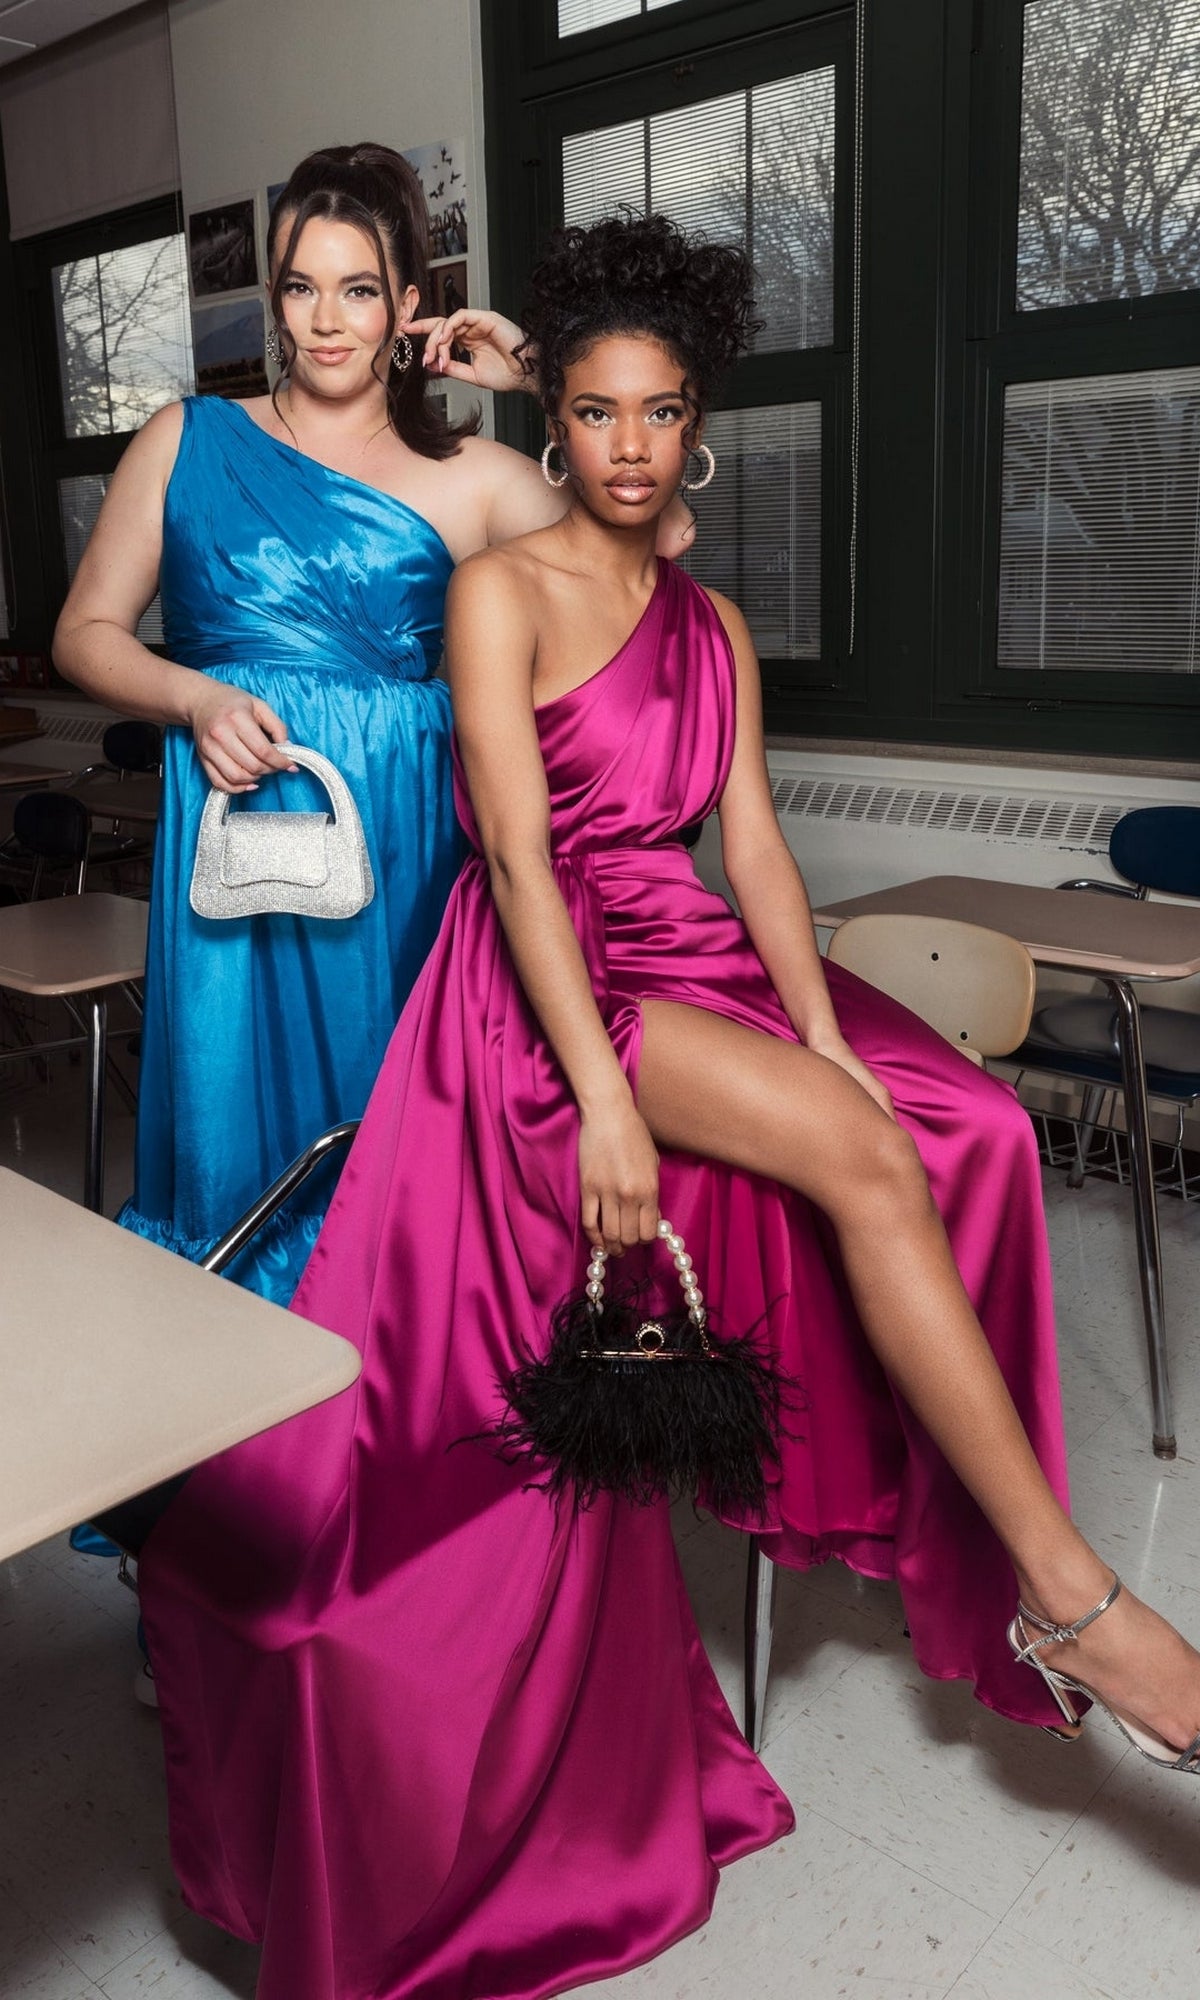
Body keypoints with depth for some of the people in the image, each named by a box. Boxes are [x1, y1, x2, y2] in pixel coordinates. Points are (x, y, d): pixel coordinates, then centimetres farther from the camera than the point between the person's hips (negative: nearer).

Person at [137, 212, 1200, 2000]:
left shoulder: (712, 624, 17)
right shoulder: (506, 591, -2)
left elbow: (754, 844, 8)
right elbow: (519, 850, -13)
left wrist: (825, 1037, -7)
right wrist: (603, 1095, -22)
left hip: (694, 962, 7)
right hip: (550, 982, -6)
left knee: (954, 1127, -16)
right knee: (858, 1154, -25)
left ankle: (965, 1558, -4)